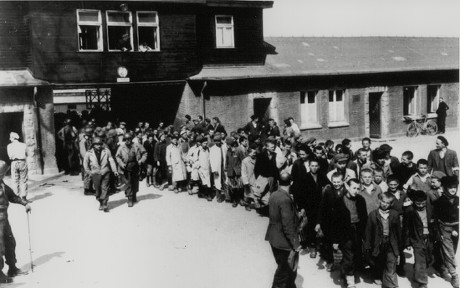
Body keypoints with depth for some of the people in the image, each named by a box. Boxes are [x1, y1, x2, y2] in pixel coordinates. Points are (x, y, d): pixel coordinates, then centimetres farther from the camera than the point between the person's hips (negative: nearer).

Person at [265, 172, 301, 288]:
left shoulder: (273, 195, -1)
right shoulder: (285, 199, -26)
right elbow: (288, 225, -25)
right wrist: (295, 245, -18)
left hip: (273, 238, 8)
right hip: (283, 241, -8)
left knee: (283, 266, 23)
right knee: (285, 269, 9)